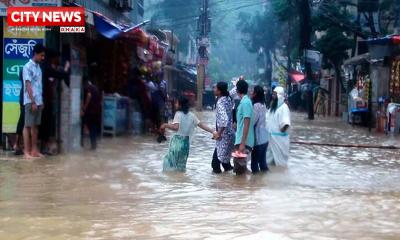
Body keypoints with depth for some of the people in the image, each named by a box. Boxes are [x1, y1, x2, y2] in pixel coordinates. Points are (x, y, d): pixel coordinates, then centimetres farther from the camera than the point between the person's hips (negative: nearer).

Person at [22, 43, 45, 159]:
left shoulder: (38, 67, 14)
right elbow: (28, 85, -14)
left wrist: (41, 101, 15)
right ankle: (27, 151, -2)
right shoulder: (27, 67, -10)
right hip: (30, 102, -7)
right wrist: (33, 102, -18)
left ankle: (34, 150, 12)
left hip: (38, 101, 7)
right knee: (28, 126, -4)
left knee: (35, 126, 8)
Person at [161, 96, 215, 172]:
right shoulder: (191, 115, 7)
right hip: (185, 141, 6)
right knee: (181, 161, 16)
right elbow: (201, 125, 5)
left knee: (171, 159, 2)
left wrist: (166, 125, -10)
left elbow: (176, 127, -23)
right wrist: (212, 132, 7)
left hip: (177, 141, -6)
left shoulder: (178, 114, -10)